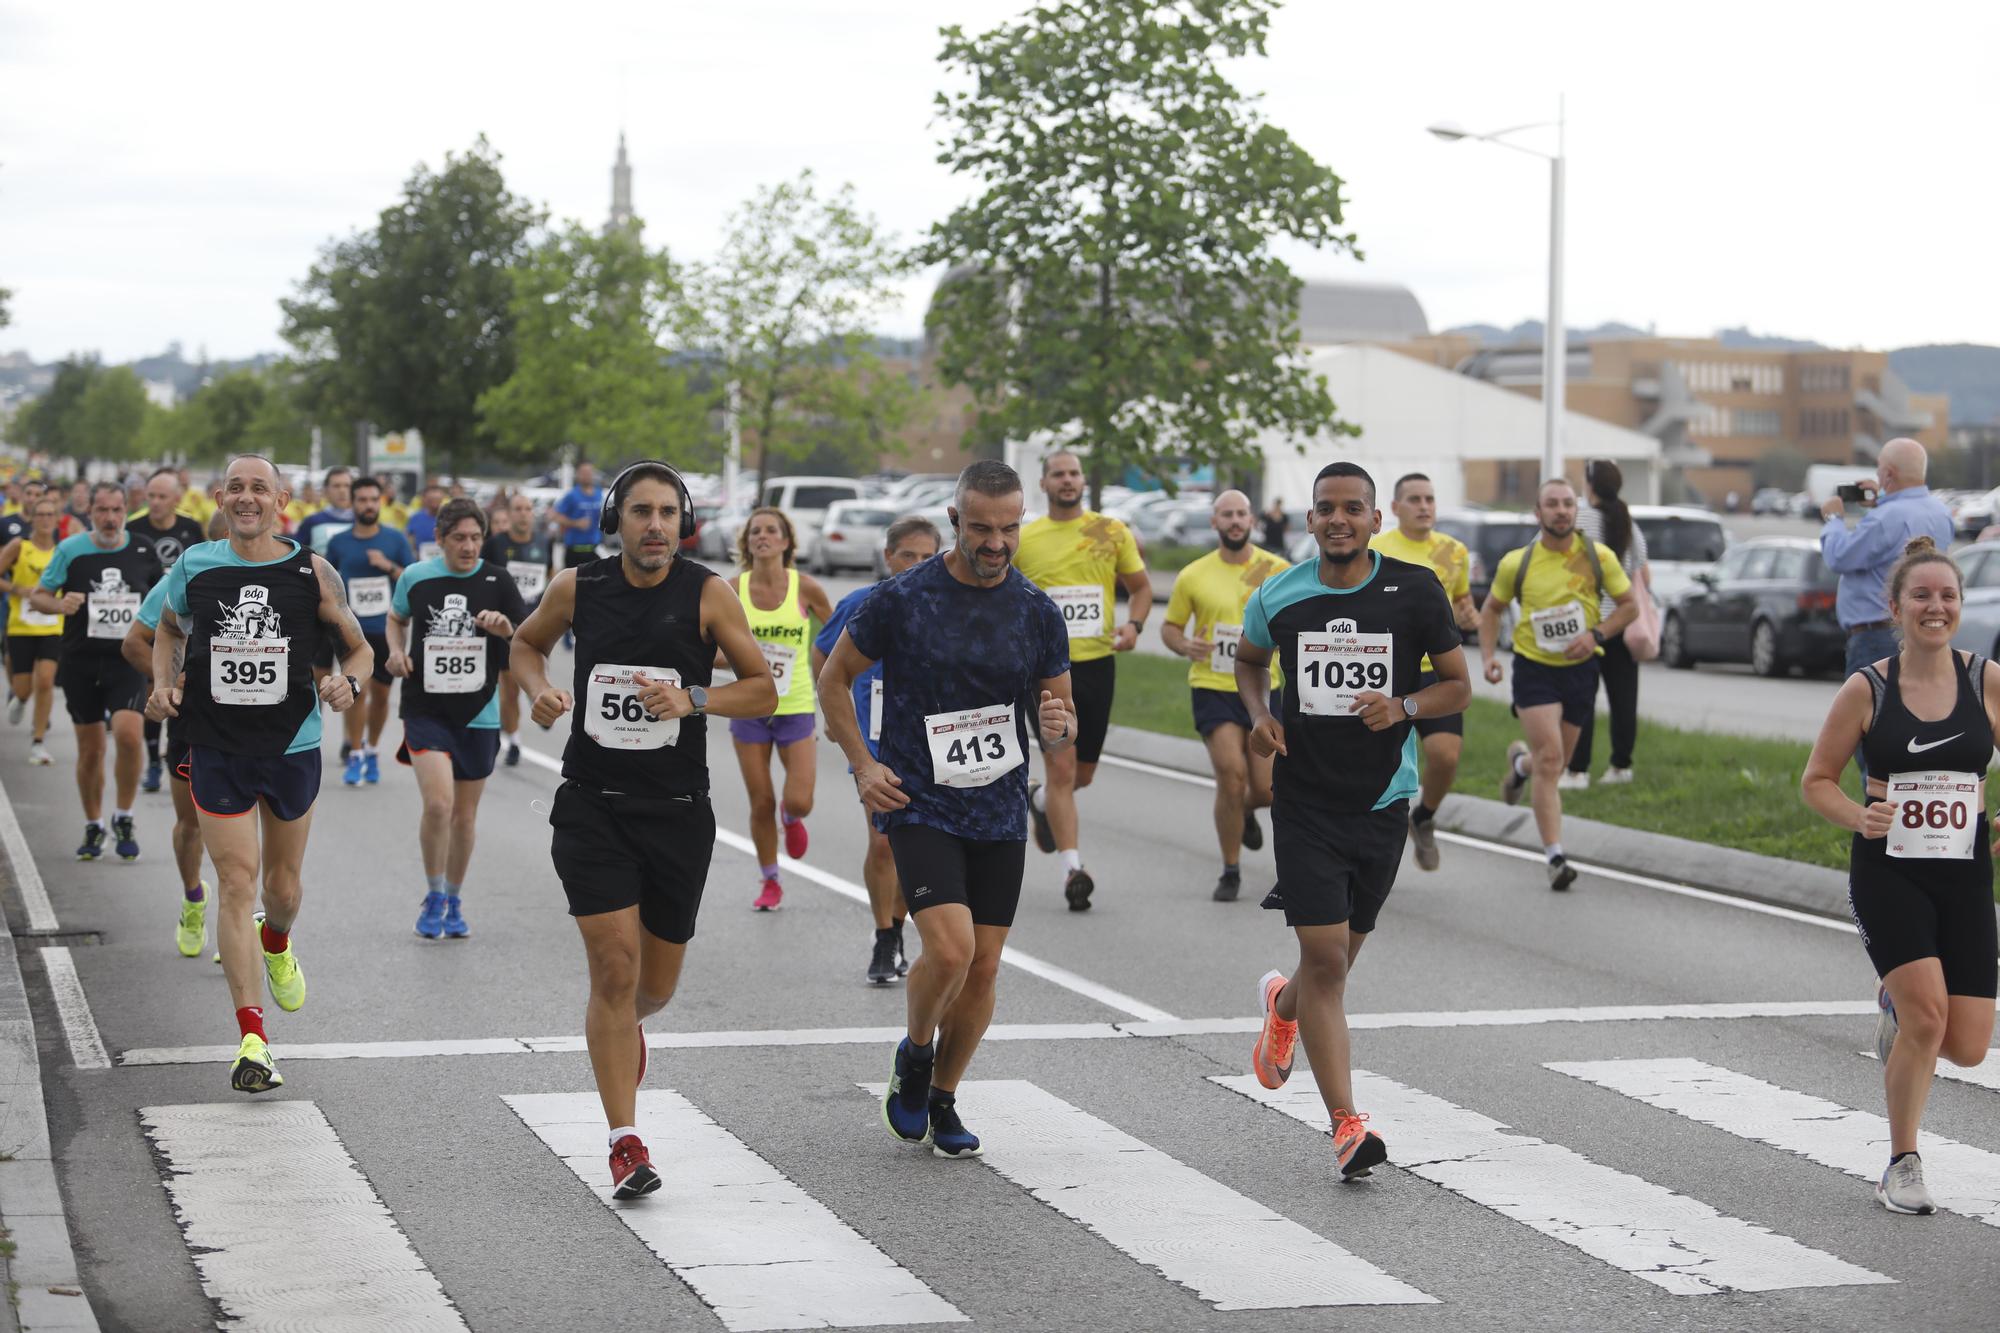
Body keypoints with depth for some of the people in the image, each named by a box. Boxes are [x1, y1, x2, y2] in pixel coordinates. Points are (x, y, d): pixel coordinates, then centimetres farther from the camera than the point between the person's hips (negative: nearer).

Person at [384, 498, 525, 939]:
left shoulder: (497, 581, -2)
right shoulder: (415, 577, 0)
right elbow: (396, 618, 20)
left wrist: (506, 629, -24)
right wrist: (396, 651, 1)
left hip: (479, 714, 1)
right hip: (426, 709, -1)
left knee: (464, 816, 10)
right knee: (438, 803, -17)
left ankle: (453, 902, 29)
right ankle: (433, 898, 3)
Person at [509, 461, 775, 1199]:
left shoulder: (708, 594, -6)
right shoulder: (577, 587, -1)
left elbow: (764, 691, -3)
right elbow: (527, 643, 18)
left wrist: (693, 699, -20)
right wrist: (539, 689, -3)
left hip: (678, 811, 1)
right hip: (592, 805, 0)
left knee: (655, 986, 11)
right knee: (615, 967, -12)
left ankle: (624, 1026, 50)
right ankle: (626, 1143, -6)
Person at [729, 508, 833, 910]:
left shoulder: (805, 587, -7)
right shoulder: (734, 590, -5)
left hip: (795, 707, -1)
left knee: (799, 802, -10)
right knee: (761, 804, 4)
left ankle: (790, 817, 28)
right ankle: (770, 882, 25)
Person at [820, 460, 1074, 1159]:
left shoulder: (1038, 612, 3)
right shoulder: (902, 598, -7)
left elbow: (1058, 724, 9)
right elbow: (835, 678, 5)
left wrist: (1059, 726, -15)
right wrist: (862, 763, -6)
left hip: (1000, 814, 4)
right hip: (919, 806, -4)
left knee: (982, 968, 4)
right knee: (949, 950, -20)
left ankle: (942, 1098, 24)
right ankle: (914, 1055, 10)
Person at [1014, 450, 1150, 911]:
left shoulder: (1111, 532, 3)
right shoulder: (1023, 540, 2)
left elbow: (1141, 586, 12)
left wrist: (1134, 624, -5)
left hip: (1098, 662, 2)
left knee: (1084, 773, 11)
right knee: (1061, 765, -12)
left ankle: (1041, 800, 45)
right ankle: (1073, 869, -9)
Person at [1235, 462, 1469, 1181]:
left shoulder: (1416, 590, -6)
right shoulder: (1277, 596, -2)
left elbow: (1458, 685, 2)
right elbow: (1249, 659, 20)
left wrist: (1403, 706, -18)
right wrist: (1259, 715, 0)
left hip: (1383, 803, 1)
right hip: (1304, 802, -1)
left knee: (1340, 954, 15)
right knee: (1324, 957, -11)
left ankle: (1283, 1006, 51)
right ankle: (1347, 1125, -8)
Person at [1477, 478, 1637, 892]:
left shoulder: (1598, 556, -5)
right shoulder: (1516, 563, -6)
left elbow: (1629, 604, 4)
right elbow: (1492, 609, 9)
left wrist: (1596, 634, -13)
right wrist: (1488, 655, -5)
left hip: (1580, 669, 2)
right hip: (1534, 669, -2)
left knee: (1553, 764, 14)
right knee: (1549, 760, -16)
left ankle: (1520, 761, 52)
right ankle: (1555, 858, -15)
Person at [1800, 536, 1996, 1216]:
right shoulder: (1867, 688, -2)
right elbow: (1816, 780, 5)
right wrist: (1858, 817, -14)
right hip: (1887, 871, -2)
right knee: (1927, 1011, -20)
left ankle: (1895, 1001, 35)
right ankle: (1902, 1169, -1)